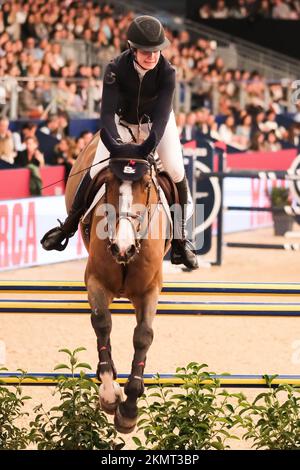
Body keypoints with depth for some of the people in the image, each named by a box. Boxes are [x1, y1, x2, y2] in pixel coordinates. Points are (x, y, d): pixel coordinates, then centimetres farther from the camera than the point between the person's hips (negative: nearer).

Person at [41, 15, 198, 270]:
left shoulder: (167, 72, -30)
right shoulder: (116, 69, -30)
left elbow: (162, 115, -36)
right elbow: (107, 113, -34)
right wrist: (117, 143, -51)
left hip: (157, 123, 0)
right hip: (123, 122, 0)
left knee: (176, 172, -15)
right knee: (97, 170, -11)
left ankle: (180, 239, -3)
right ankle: (69, 225, 9)